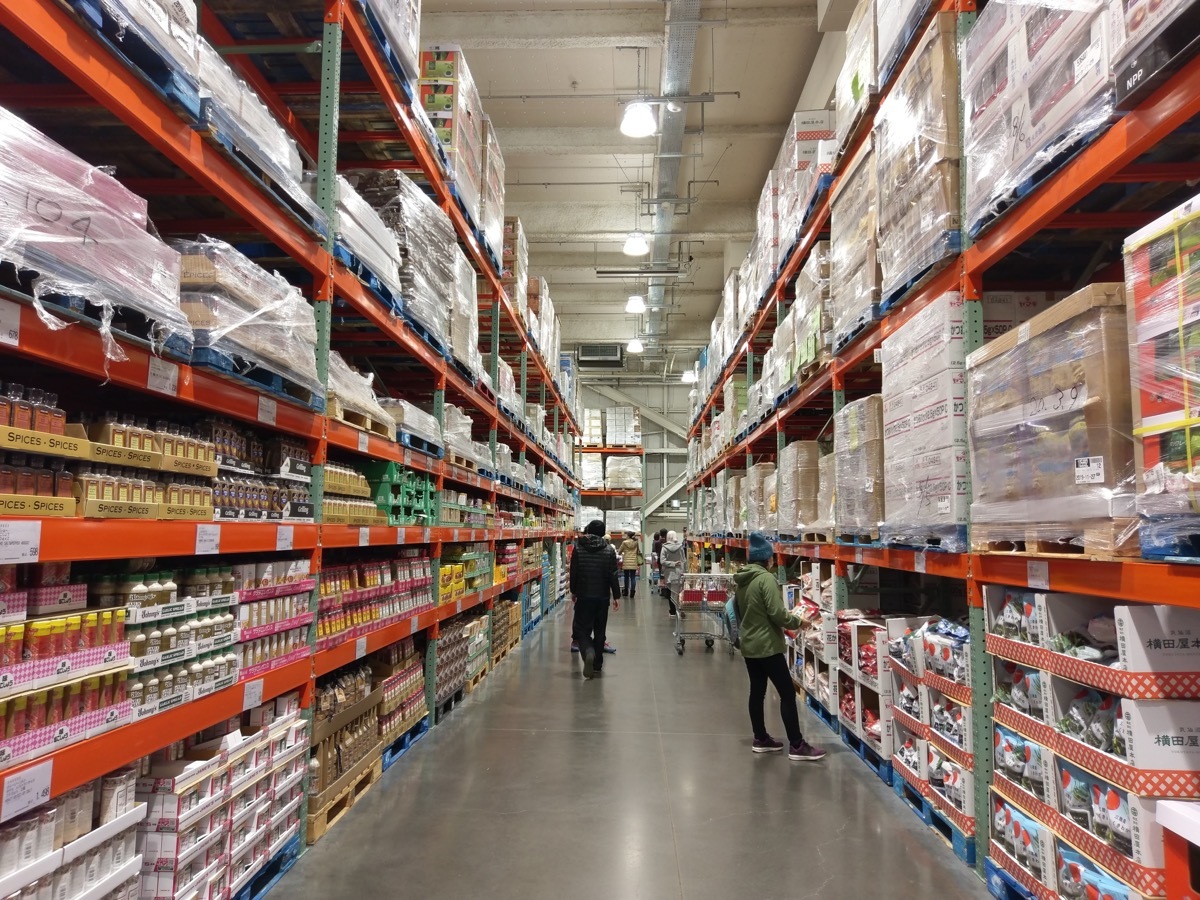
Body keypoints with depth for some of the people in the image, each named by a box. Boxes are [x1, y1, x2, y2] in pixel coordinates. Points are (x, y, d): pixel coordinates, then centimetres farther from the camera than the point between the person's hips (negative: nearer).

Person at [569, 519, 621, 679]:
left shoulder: (578, 548, -3)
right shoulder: (609, 550, -4)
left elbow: (573, 573, -1)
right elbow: (613, 575, -6)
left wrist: (573, 591, 13)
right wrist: (617, 596, 0)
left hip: (583, 596, -1)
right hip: (602, 597, 1)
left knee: (582, 629, 3)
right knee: (599, 630, 12)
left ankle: (588, 652, -26)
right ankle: (597, 664, 16)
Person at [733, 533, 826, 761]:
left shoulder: (742, 580, 9)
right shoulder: (766, 578, -17)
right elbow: (777, 613, -21)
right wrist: (796, 621, -5)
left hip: (748, 645, 9)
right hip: (767, 646, -8)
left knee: (757, 691, 14)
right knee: (787, 693, -1)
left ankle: (760, 739, 23)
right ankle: (796, 745, 2)